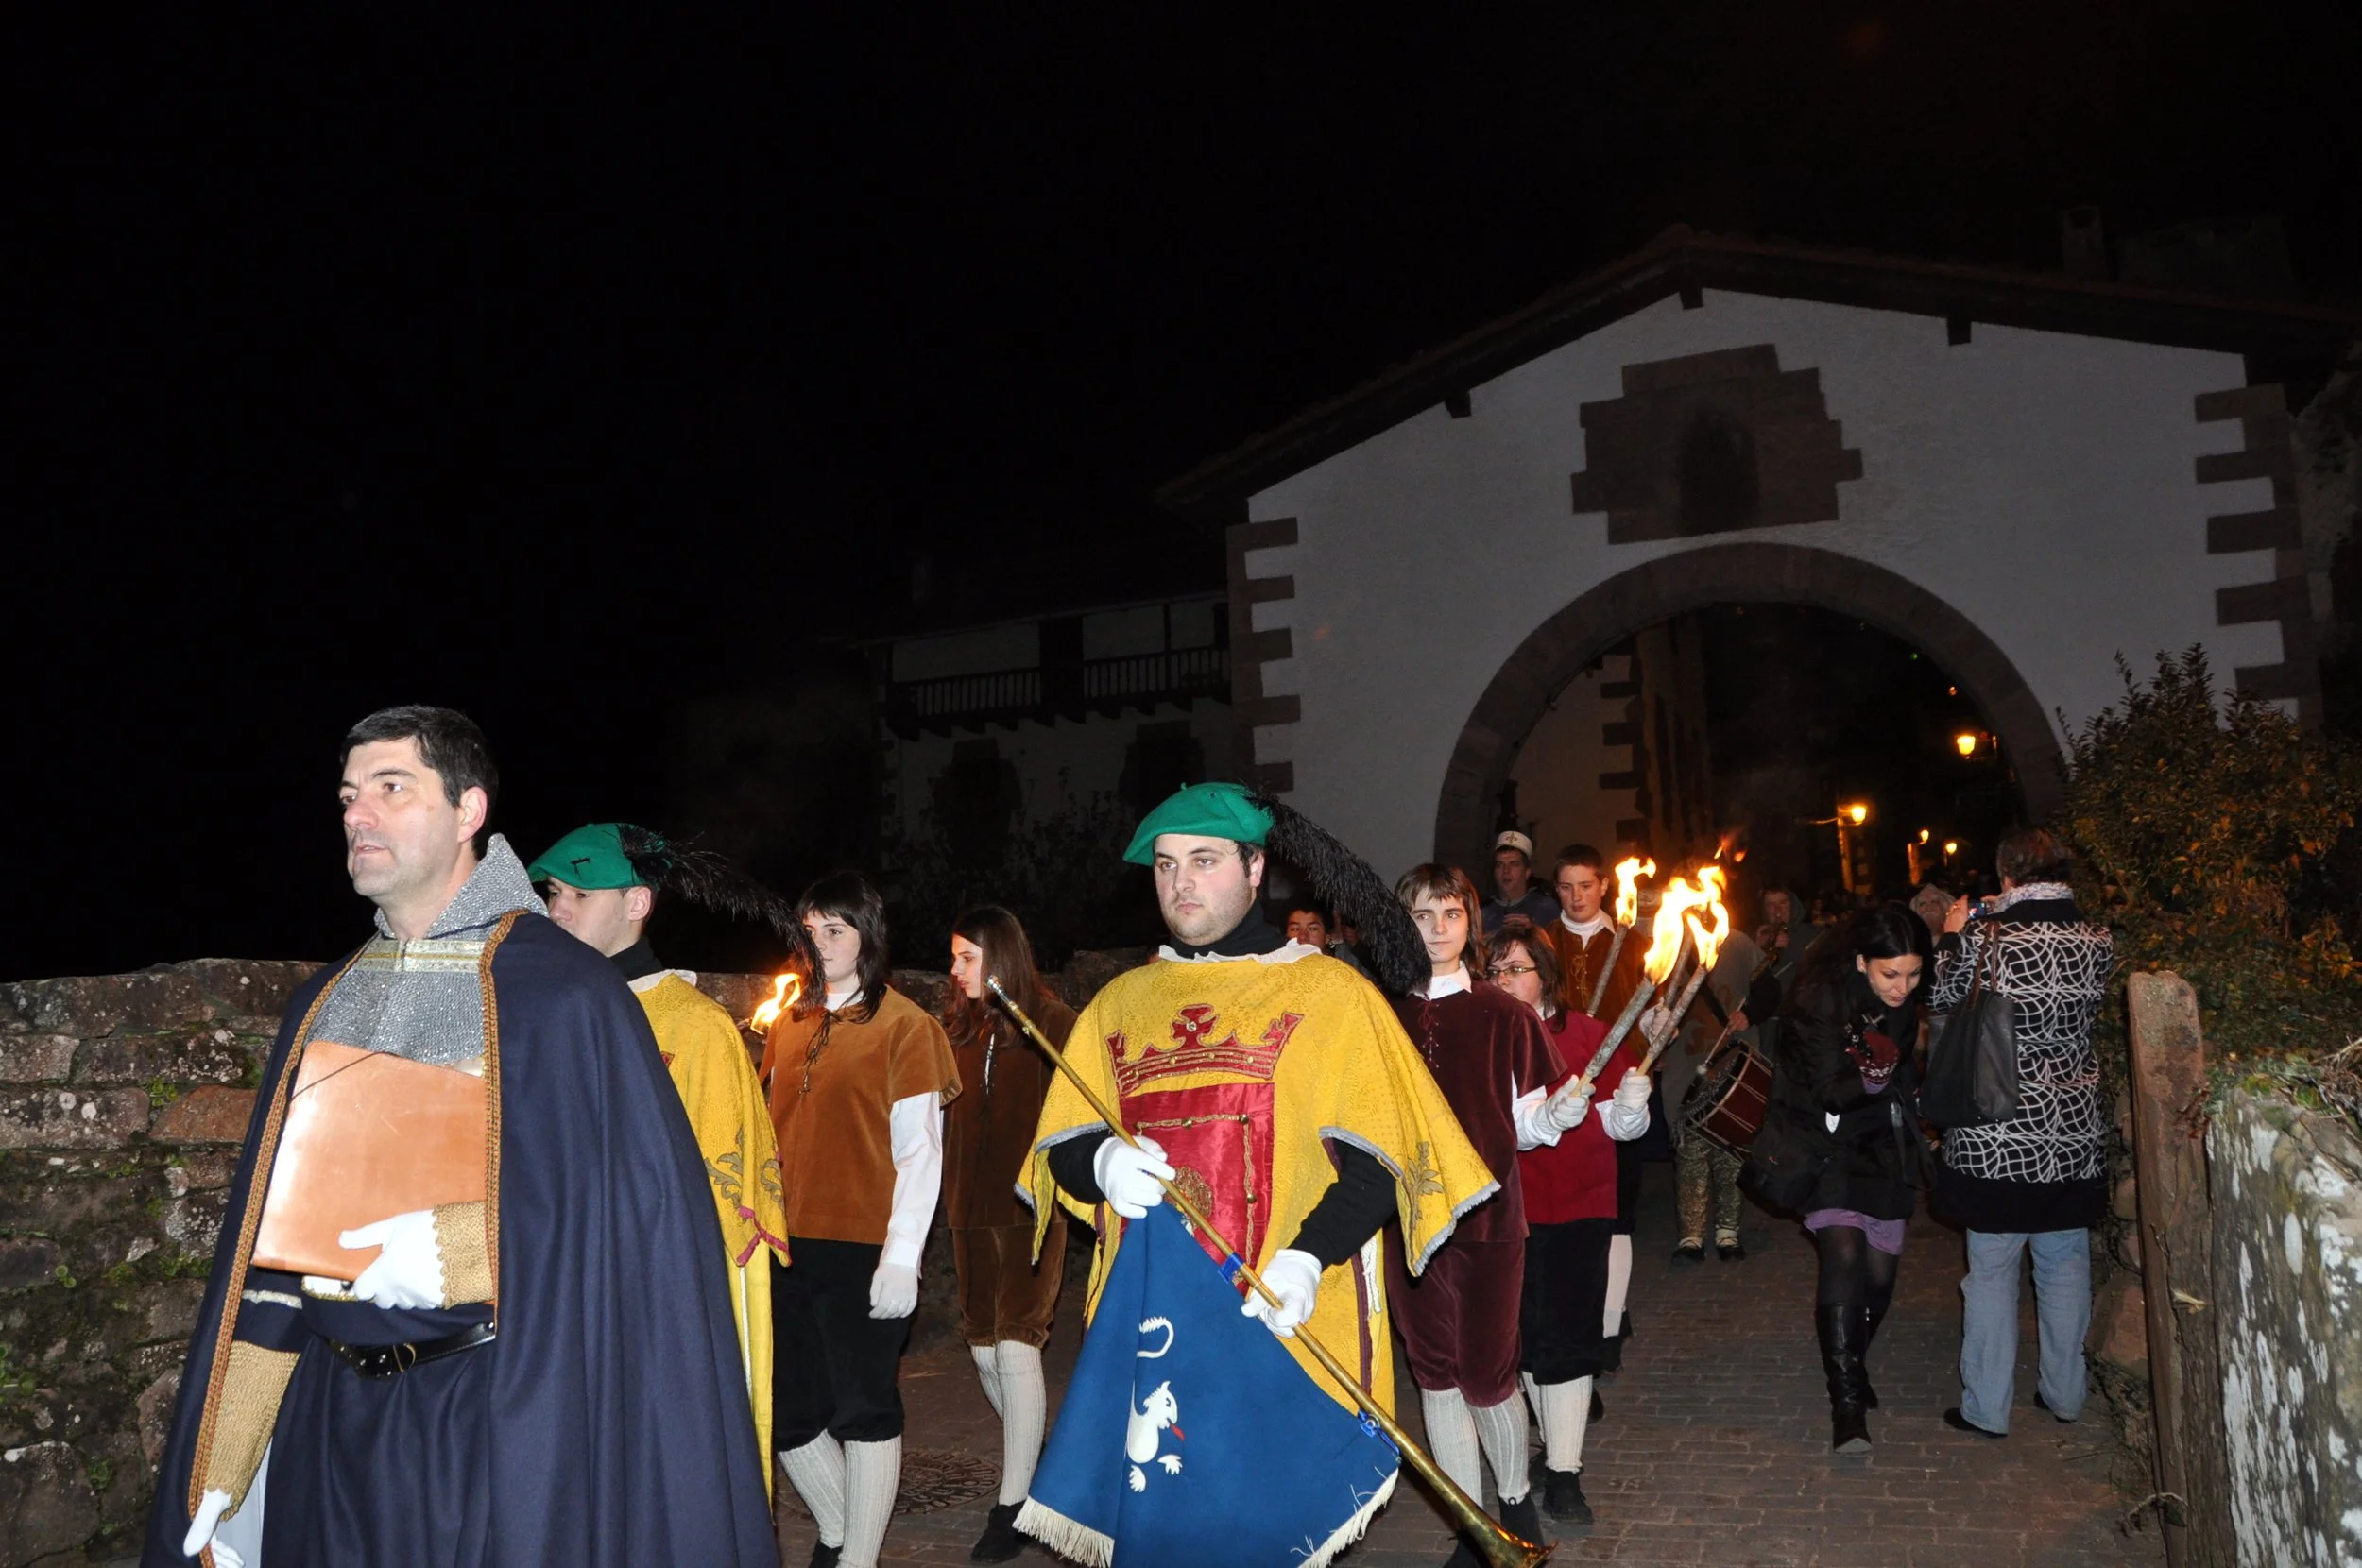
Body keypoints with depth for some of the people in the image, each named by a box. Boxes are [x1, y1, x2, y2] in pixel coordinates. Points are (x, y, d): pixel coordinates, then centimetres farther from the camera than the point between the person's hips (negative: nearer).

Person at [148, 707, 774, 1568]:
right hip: (333, 1413, 6)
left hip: (499, 1414, -5)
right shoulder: (325, 1003, 8)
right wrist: (226, 1467, 10)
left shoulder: (560, 988, -11)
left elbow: (641, 1216, -15)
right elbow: (271, 1236, 11)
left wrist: (459, 1251, -22)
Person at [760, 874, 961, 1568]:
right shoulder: (789, 1025, 12)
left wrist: (902, 1257, -14)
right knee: (783, 1410, 12)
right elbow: (776, 1137, 15)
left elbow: (920, 1150, -8)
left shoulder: (903, 1024, -5)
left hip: (862, 1250, -6)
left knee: (863, 1407, 2)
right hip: (788, 1246, 6)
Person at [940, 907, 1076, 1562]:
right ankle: (1036, 1459, 34)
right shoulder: (959, 1026, 8)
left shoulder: (1050, 1022, -8)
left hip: (1032, 1208, -6)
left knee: (1016, 1347, -8)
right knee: (985, 1350, 12)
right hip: (971, 1208, 6)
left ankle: (1012, 1505, 2)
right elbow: (945, 1118, 11)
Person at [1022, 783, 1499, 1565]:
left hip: (1293, 1325, -3)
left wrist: (1307, 1258, -20)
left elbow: (1374, 1157, -5)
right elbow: (1060, 1148, 12)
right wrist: (1103, 1163, -11)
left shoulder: (1330, 991, 1)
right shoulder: (1119, 1001, 13)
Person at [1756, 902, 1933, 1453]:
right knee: (1843, 1253, -20)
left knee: (1879, 1272, 5)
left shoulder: (1911, 997, -5)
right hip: (1828, 1142, -5)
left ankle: (1852, 1366, 32)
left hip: (1884, 1144, 5)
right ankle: (1847, 1402, -14)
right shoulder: (1821, 994, -22)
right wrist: (1873, 1079, -39)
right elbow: (1831, 1093, -23)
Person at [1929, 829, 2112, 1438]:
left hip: (1997, 1136, -4)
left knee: (1991, 1269, 6)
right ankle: (2064, 1393, 30)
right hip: (2075, 1132, 4)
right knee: (2065, 1263, 18)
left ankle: (1987, 1407, 13)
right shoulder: (2097, 943, -5)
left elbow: (1940, 996, -1)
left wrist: (1952, 936, 14)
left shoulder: (1986, 938, -16)